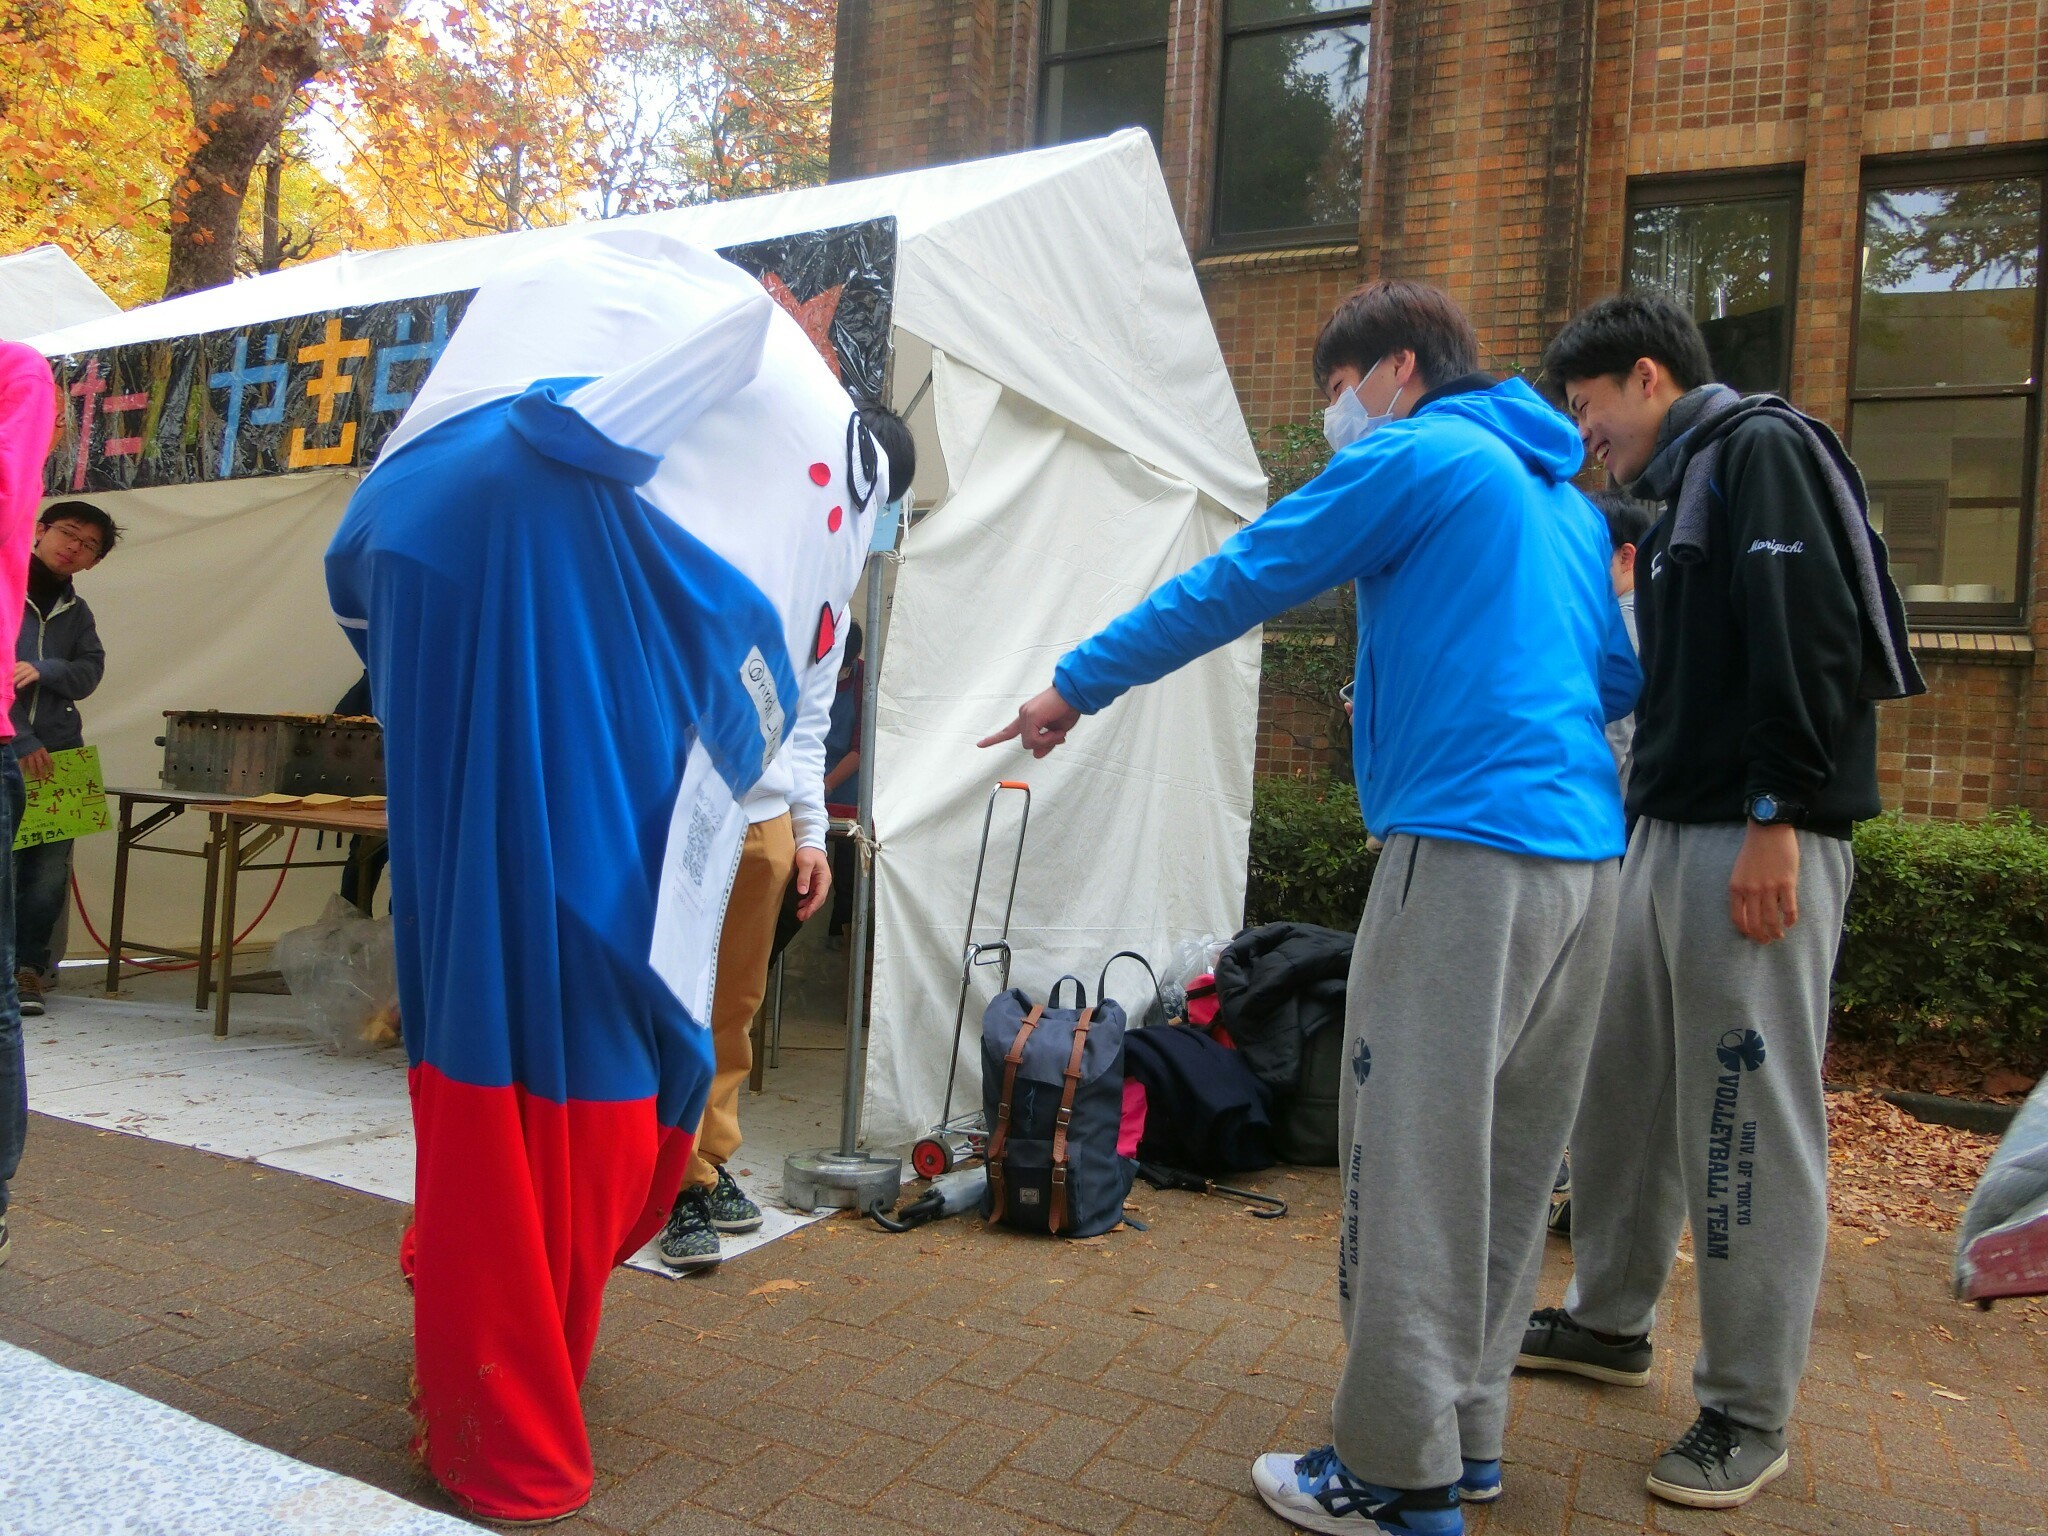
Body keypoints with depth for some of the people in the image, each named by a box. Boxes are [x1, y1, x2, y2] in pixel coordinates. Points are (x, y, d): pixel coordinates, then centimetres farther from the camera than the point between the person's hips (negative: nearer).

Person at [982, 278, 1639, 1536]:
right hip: (1585, 851, 9)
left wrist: (1077, 686, 6)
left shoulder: (1414, 457, -2)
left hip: (1470, 846, -9)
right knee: (1508, 1163, 13)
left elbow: (1232, 586, -3)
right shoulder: (1566, 495, 23)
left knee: (1412, 1163, -3)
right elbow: (1620, 677, 27)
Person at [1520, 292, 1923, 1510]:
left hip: (1758, 845, -10)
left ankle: (1750, 1413, 10)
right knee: (1622, 1088, 15)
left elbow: (1809, 637, -18)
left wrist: (1777, 819, -22)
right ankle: (1609, 1322, 31)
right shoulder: (1683, 489, 23)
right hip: (1666, 834, 10)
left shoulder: (1760, 445, -5)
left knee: (1750, 1117, -3)